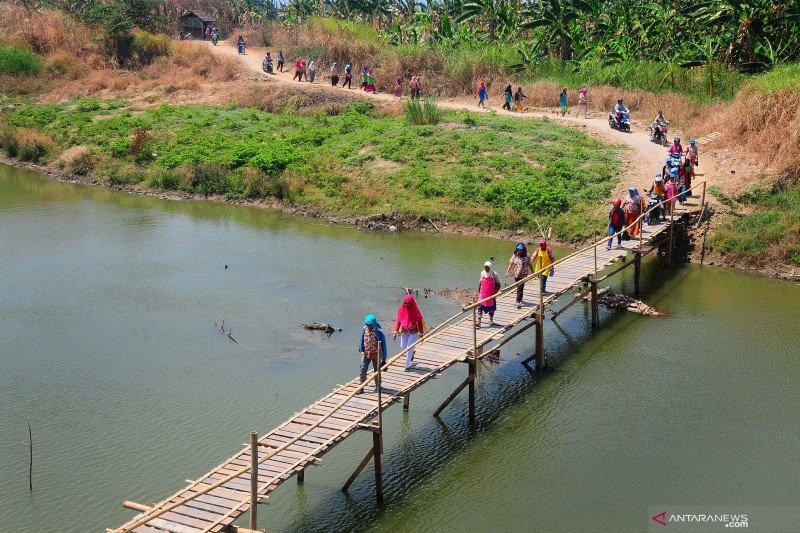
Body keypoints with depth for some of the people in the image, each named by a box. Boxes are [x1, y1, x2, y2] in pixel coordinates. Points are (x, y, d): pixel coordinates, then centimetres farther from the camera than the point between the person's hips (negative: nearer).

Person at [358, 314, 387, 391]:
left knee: (377, 370, 14)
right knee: (363, 370, -5)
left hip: (376, 354, -3)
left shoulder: (379, 332, -20)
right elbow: (362, 340, 7)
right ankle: (361, 387, 1)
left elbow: (383, 344, -12)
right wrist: (361, 350, 10)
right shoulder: (364, 329, -9)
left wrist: (384, 358, -10)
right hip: (366, 353, 3)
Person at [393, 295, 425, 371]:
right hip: (404, 332, 4)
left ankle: (407, 366, 10)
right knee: (403, 347, 15)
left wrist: (421, 333, -4)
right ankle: (412, 353, 48)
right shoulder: (402, 310, -7)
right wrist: (395, 331, -7)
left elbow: (420, 322, -6)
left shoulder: (415, 311, -14)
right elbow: (398, 320, -1)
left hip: (413, 332, -4)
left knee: (409, 349, -4)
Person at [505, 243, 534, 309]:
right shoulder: (515, 255, 0)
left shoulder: (527, 256, -5)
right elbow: (511, 263, -3)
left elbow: (530, 265, 3)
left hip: (523, 275, -4)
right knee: (519, 288, 18)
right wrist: (507, 271, -13)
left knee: (520, 289, -14)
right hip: (516, 275, 4)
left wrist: (532, 273, 9)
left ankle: (518, 302, -17)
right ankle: (520, 299, 38)